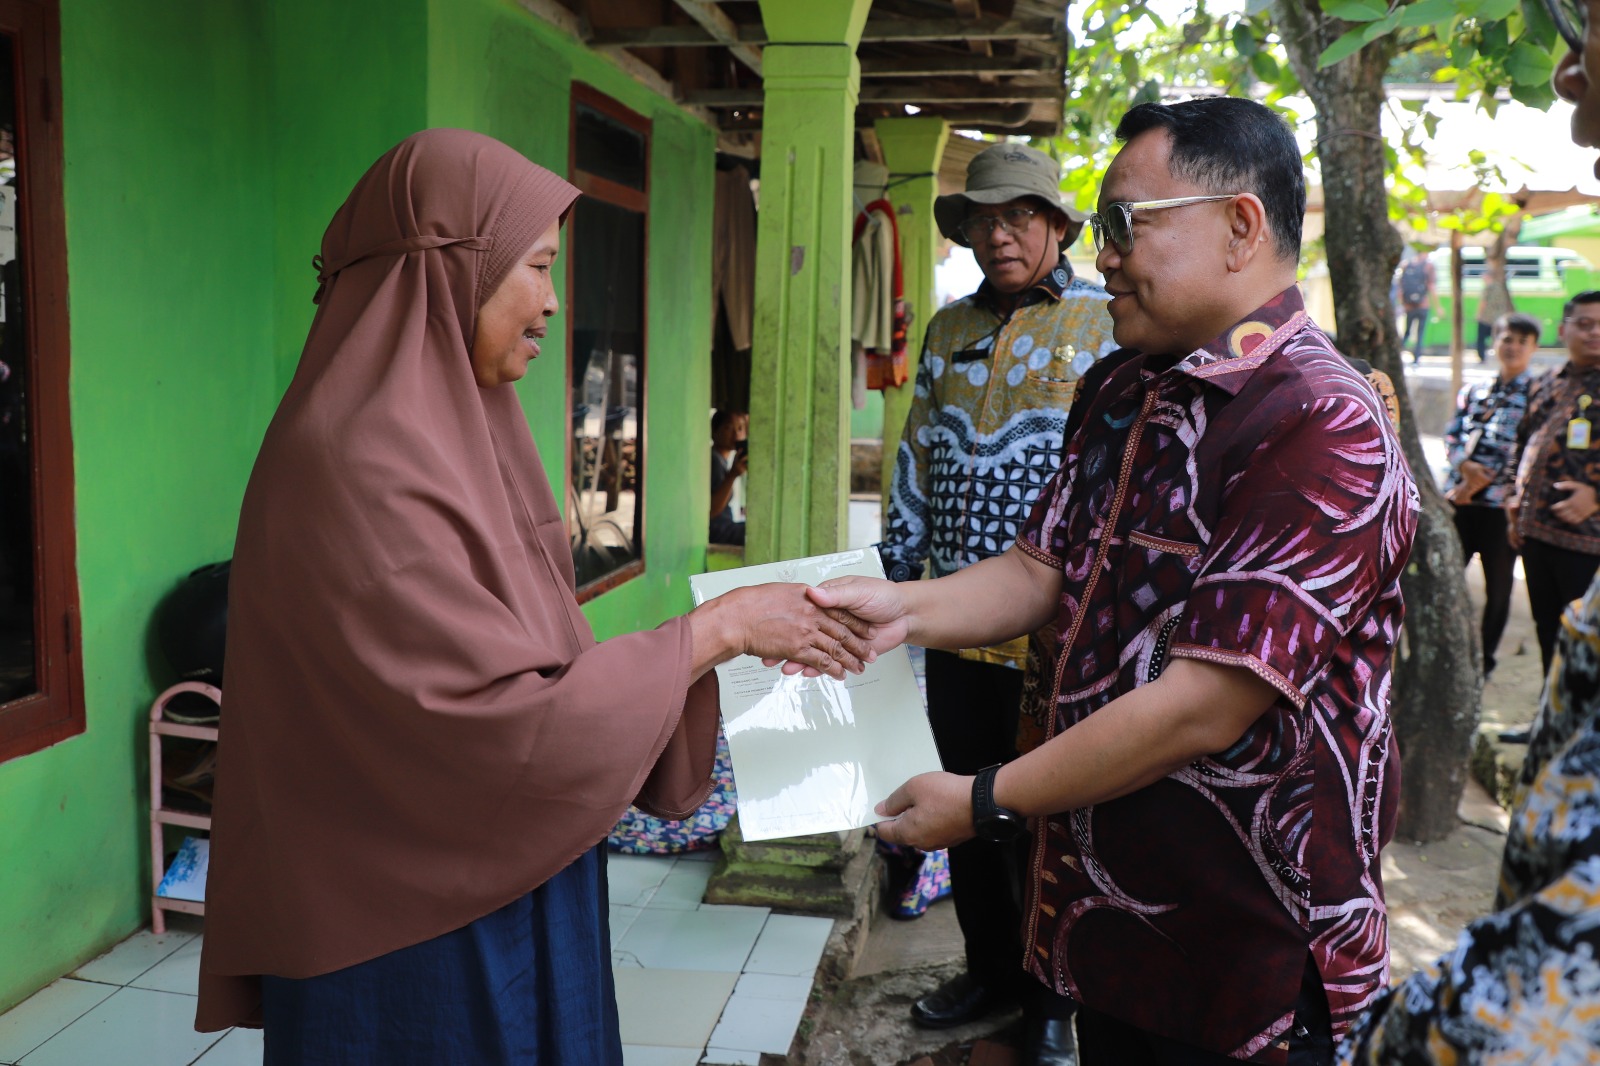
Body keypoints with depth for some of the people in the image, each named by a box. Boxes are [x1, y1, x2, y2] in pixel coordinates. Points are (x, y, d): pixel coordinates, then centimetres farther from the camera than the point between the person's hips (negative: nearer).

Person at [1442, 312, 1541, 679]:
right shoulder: (1473, 390, 11)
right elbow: (1452, 435, 7)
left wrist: (1481, 482, -14)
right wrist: (1464, 465, -13)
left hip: (1502, 506, -3)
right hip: (1459, 500, 3)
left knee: (1498, 587, 8)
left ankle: (1484, 660, 22)